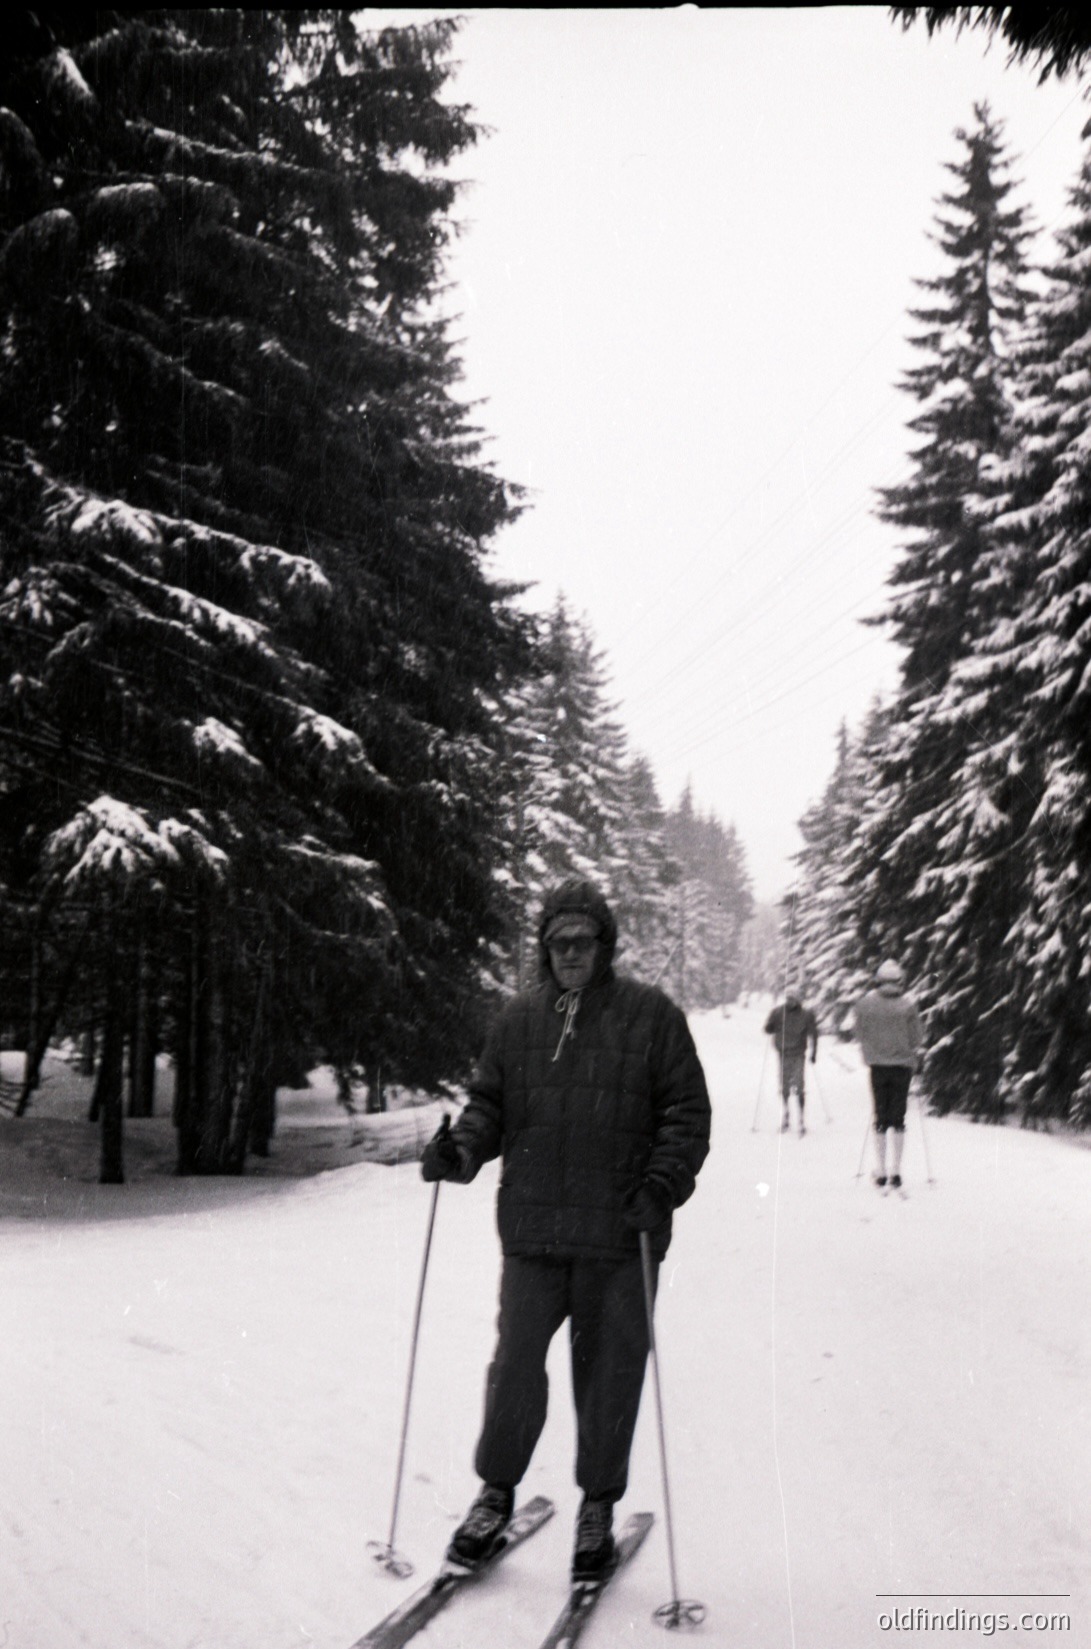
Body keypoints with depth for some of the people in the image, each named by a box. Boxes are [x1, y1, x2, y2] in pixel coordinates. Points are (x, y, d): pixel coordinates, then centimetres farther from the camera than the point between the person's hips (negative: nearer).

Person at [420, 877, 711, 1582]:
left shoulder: (652, 1016, 1)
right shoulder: (519, 1019, 9)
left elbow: (687, 1113, 0)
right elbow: (490, 1103, 15)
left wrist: (664, 1182, -14)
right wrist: (463, 1148, -5)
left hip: (621, 1233, -2)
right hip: (532, 1230, 2)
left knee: (609, 1372, 8)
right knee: (516, 1360, 3)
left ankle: (600, 1507, 27)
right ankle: (497, 1492, 25)